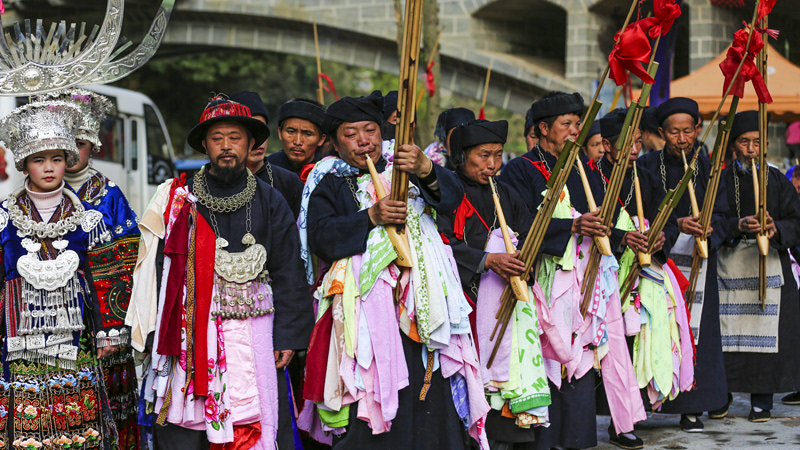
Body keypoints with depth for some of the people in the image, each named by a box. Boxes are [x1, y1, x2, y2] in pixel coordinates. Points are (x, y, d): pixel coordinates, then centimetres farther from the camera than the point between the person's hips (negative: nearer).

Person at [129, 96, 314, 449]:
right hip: (190, 336, 0)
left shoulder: (270, 202, 8)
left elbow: (289, 275, 7)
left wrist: (289, 336, 0)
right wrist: (157, 335, 2)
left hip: (252, 336, 0)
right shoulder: (179, 200, 6)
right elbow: (158, 269, 7)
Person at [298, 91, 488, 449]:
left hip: (423, 307, 2)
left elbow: (452, 196, -3)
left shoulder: (407, 173, 17)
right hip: (367, 309, -2)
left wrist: (425, 169, -24)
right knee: (373, 407, -9)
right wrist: (372, 217, -15)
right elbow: (319, 238, -3)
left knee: (432, 404, -4)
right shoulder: (330, 187, 13)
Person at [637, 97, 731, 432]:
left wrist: (707, 233, -18)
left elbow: (721, 214, 3)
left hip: (695, 258, 1)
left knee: (693, 328, -3)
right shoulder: (647, 166, 3)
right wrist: (676, 224, -19)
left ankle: (691, 407, 3)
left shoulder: (707, 168, 7)